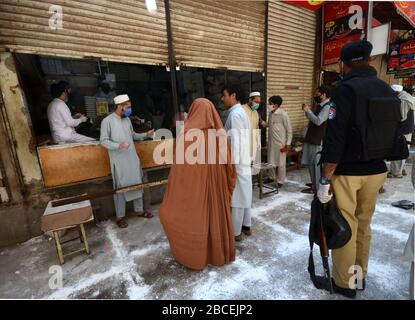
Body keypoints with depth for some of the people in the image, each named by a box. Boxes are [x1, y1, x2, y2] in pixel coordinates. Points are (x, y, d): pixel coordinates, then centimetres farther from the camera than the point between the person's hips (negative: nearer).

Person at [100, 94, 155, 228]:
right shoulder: (107, 121, -10)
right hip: (119, 160, -6)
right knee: (120, 187, 3)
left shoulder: (127, 119, 9)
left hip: (132, 158, 6)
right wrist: (119, 145, -26)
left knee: (137, 184, 12)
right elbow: (103, 141, -11)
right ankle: (120, 217, 18)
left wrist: (146, 135, 4)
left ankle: (139, 210, 29)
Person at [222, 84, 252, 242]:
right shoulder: (241, 112, 13)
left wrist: (232, 164, -20)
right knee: (245, 195, 17)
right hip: (244, 160, 10)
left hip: (236, 162, -10)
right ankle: (246, 226, 31)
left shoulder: (234, 114, -17)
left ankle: (236, 232, 16)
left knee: (236, 198, 2)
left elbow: (234, 142, -22)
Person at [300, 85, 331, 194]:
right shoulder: (319, 105, 14)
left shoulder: (327, 107, -14)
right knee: (311, 164, 15)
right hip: (312, 139, 9)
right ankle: (314, 186, 28)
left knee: (318, 165, -3)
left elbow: (318, 121, -26)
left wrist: (308, 111, -17)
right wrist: (307, 110, 6)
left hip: (319, 141, -9)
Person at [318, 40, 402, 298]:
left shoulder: (347, 90, -13)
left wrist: (324, 180, -17)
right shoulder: (388, 91, 9)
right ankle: (360, 277, 35)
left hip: (347, 172, -7)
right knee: (364, 225, 19)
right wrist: (379, 162, 21)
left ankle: (345, 283, 22)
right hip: (377, 171, 7)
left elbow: (334, 140, -21)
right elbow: (394, 134, 14)